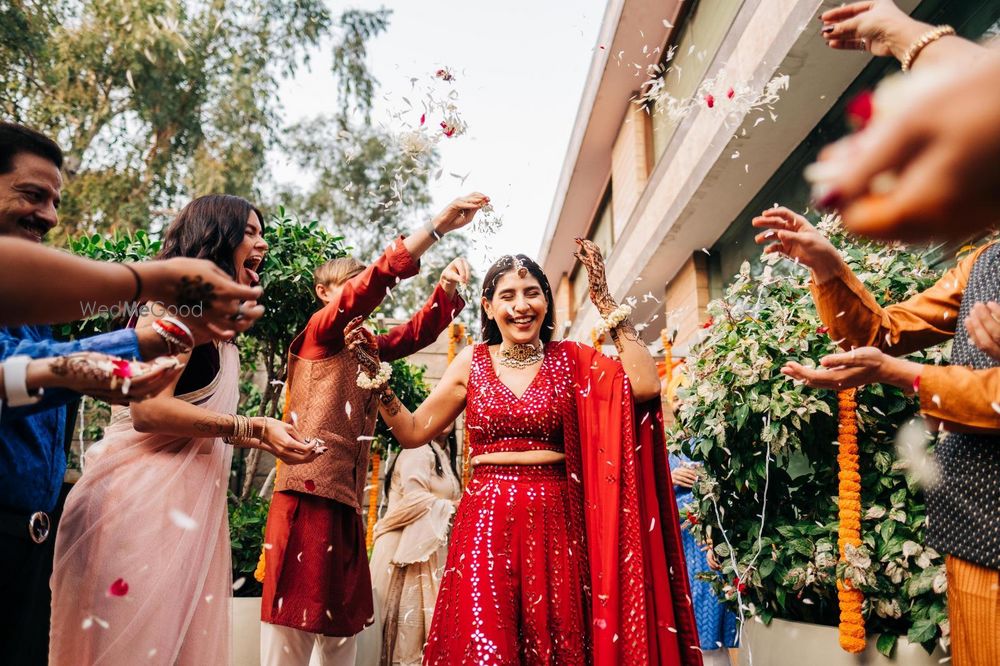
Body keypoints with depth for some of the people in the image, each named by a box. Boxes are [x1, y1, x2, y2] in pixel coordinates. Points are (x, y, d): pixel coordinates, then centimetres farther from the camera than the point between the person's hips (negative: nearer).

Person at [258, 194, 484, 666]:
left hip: (346, 503, 8)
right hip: (308, 496, -8)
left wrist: (448, 288, -2)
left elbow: (416, 332, 16)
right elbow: (371, 283, -14)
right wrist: (438, 225, -20)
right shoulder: (318, 332, 0)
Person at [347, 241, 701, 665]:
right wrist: (375, 373, -4)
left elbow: (645, 386, -11)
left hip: (555, 521, 0)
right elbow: (413, 431, 8)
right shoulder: (472, 362, 7)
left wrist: (606, 305, -9)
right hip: (487, 519, 0)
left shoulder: (571, 359, 5)